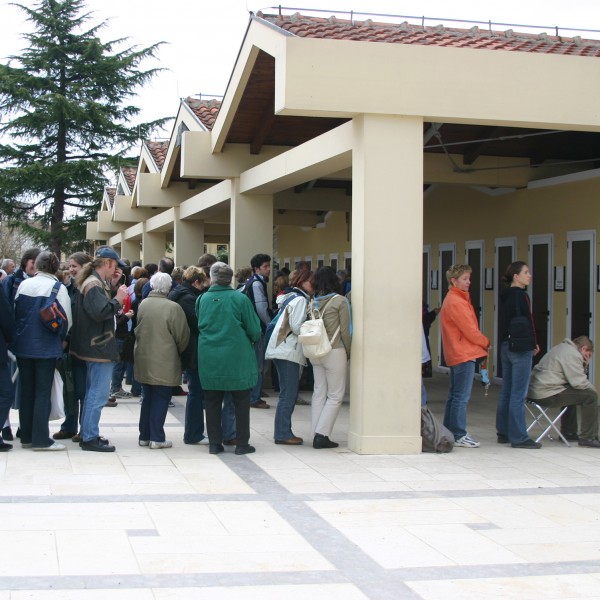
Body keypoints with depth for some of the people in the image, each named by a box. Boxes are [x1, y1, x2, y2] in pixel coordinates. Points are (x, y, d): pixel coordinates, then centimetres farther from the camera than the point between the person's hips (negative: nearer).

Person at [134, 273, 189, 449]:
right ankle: (157, 438, 5)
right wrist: (178, 351, 10)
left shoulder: (143, 304, -1)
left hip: (144, 361, 5)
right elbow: (182, 336, -9)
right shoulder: (173, 307, -17)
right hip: (164, 362, -5)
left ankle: (145, 435, 22)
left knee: (148, 398, 16)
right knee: (161, 399, 4)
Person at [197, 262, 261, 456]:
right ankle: (242, 443, 11)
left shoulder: (202, 299, -2)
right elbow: (255, 330, -6)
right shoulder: (240, 299, -10)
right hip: (237, 358, -2)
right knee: (241, 402, 9)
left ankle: (214, 443, 13)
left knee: (212, 402, 11)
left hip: (209, 359, 2)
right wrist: (250, 339, 15)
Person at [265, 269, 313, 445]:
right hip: (288, 351, -10)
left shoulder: (291, 297, 21)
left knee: (289, 394, 11)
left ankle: (283, 432, 13)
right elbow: (297, 327, -17)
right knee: (288, 394, -8)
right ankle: (283, 434, -6)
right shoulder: (300, 299, -9)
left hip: (283, 350, 10)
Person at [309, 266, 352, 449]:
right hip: (335, 352, -5)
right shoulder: (340, 301, -8)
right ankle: (321, 434, -5)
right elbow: (345, 330, -7)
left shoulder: (313, 302, 3)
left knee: (319, 393, 12)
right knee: (335, 396, 2)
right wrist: (349, 352, 4)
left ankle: (317, 435, 12)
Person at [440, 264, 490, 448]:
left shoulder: (454, 299, 18)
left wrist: (481, 343, 8)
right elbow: (470, 330, -15)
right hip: (464, 354, -11)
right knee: (462, 397, -7)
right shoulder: (456, 302, -16)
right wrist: (486, 343, 0)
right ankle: (459, 436, -4)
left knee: (454, 395, 14)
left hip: (456, 354, 11)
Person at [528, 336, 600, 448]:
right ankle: (588, 438, -1)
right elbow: (579, 382, -13)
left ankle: (568, 432, 37)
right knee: (590, 396, -6)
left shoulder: (562, 347, 22)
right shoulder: (572, 354, -10)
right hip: (546, 395, -11)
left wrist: (584, 366, 13)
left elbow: (574, 377, 26)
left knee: (571, 393, 35)